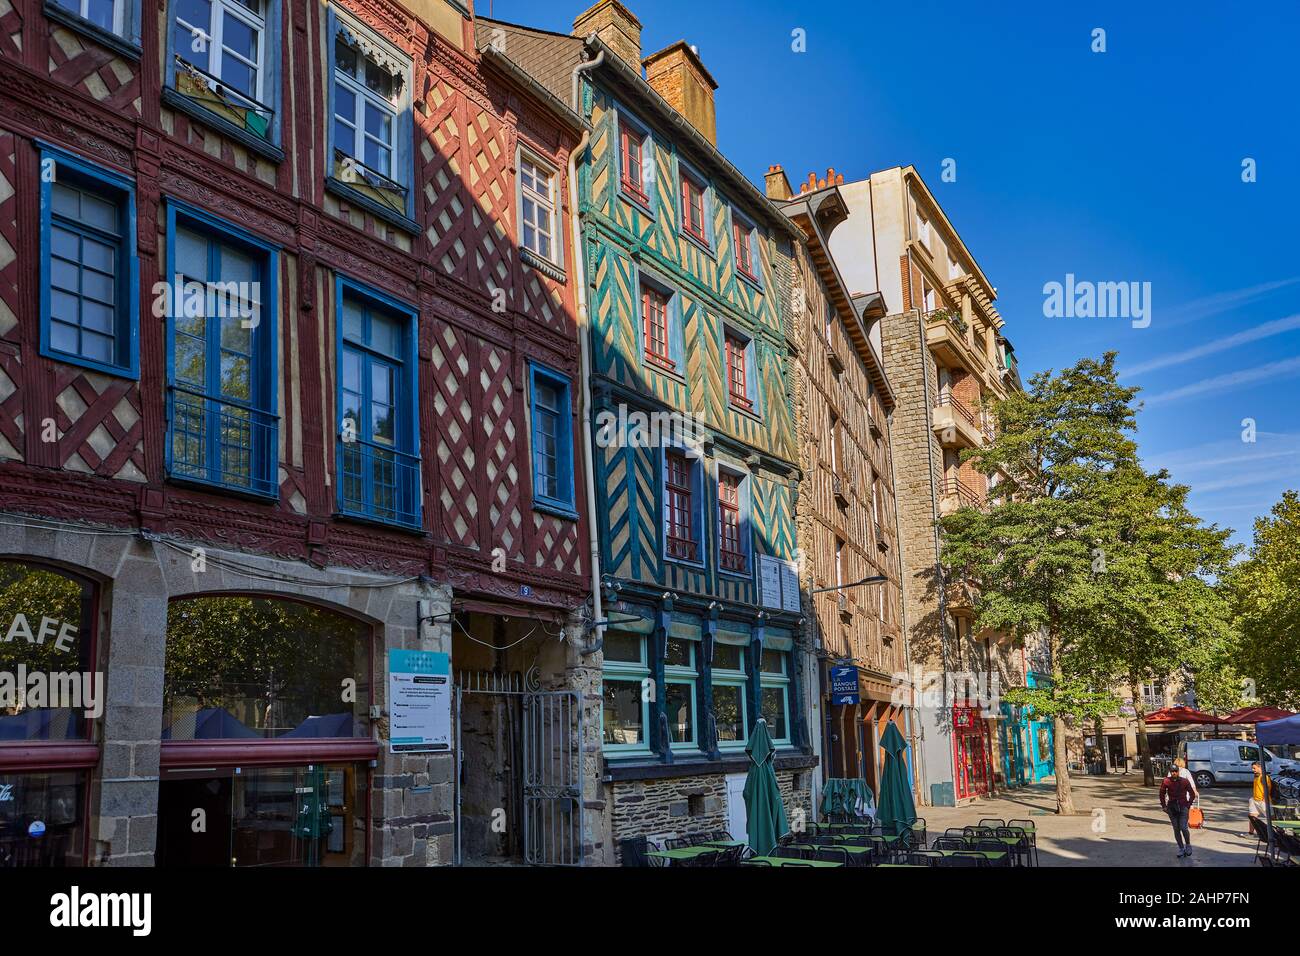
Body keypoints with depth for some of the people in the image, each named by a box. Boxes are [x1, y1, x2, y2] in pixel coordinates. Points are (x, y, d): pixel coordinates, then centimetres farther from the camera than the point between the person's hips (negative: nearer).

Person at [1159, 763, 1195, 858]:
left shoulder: (1184, 781, -6)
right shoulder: (1165, 782, -4)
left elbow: (1192, 795, 7)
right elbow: (1162, 794, 9)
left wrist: (1188, 805, 3)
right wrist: (1164, 806, 6)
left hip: (1183, 807, -2)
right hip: (1172, 808, 2)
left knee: (1183, 828, -11)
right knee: (1176, 829, 5)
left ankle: (1188, 845, 13)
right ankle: (1181, 848, 18)